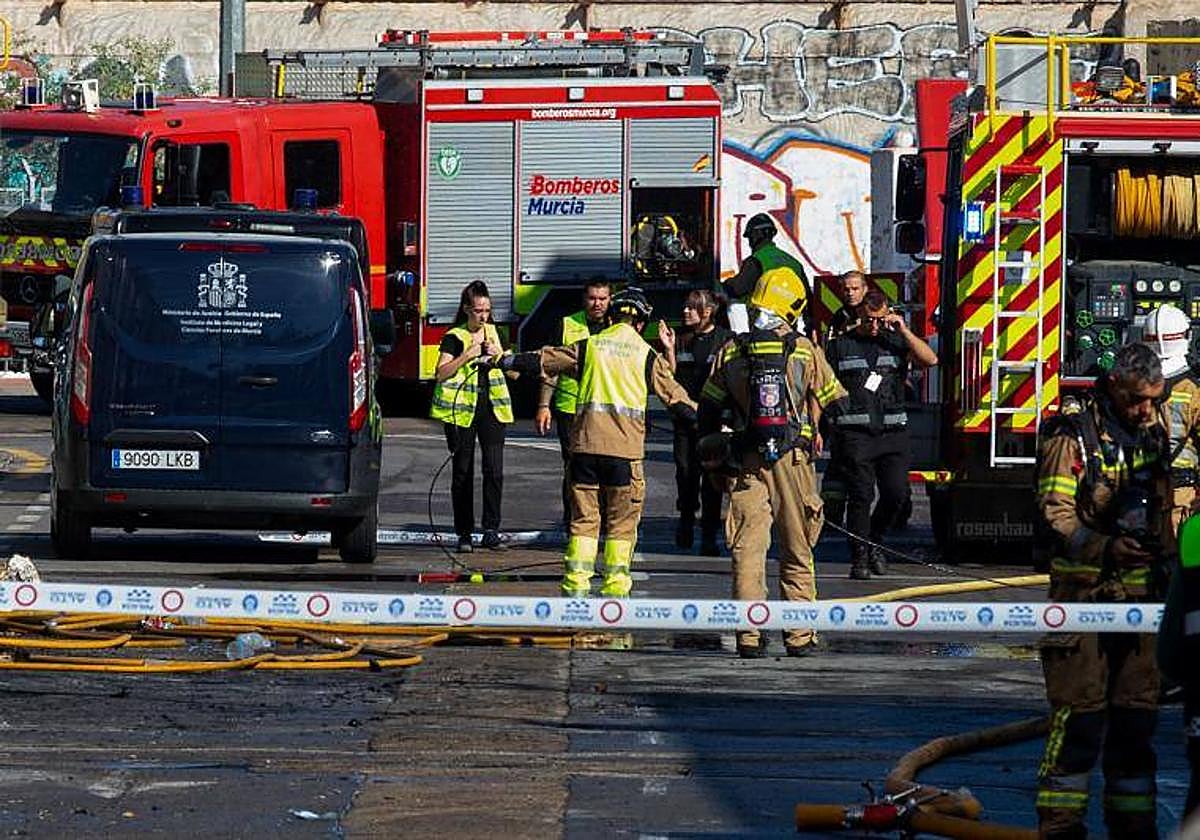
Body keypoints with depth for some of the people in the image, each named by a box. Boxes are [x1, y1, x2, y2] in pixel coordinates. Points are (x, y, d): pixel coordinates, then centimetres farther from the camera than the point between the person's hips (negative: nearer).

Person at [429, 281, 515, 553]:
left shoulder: (493, 333, 13)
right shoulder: (454, 337, 1)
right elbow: (441, 373, -10)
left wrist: (498, 356, -2)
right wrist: (467, 355, -17)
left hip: (492, 408, 3)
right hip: (462, 408, -3)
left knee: (494, 470, -8)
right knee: (463, 473, 2)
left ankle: (491, 531, -5)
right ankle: (464, 534, 7)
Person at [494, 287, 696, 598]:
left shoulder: (588, 347, 8)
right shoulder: (646, 355, 4)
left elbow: (544, 361, 15)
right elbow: (674, 396, 5)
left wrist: (505, 361, 28)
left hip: (586, 444, 2)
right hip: (625, 447, -2)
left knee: (583, 517, 8)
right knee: (621, 523, 6)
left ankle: (576, 586, 4)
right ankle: (615, 588, 3)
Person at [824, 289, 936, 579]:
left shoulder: (897, 341, 12)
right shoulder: (841, 346, 8)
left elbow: (930, 360, -4)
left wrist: (904, 330, -9)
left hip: (893, 433, 2)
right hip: (855, 433, -2)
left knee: (896, 493, -5)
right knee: (860, 495, -6)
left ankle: (873, 542, 19)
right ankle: (859, 558, 0)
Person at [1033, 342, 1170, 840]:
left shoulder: (1154, 433, 13)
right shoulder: (1074, 434, -7)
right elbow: (1057, 515, -15)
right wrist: (1104, 548, -29)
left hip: (1137, 592, 6)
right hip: (1083, 590, -6)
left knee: (1137, 710, 8)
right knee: (1079, 710, -8)